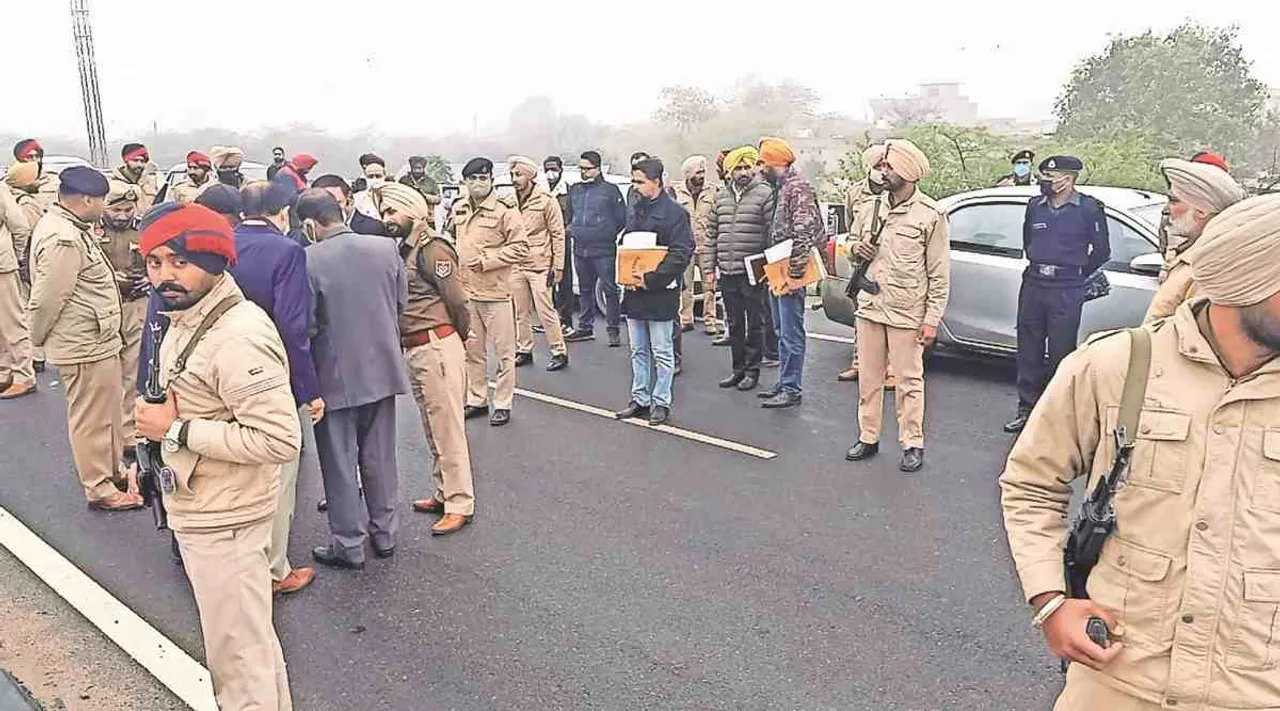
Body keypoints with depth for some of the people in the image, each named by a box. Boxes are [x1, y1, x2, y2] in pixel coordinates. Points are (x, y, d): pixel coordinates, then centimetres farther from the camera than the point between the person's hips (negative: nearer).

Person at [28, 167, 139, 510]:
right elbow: (47, 299, -20)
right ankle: (99, 488, 17)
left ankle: (112, 470, 37)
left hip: (98, 341, 10)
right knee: (91, 418, 4)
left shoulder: (68, 227, 9)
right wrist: (39, 338, -6)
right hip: (85, 346, -10)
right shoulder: (63, 240, -24)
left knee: (107, 413, 22)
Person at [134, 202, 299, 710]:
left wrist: (176, 431, -24)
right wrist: (157, 421, 6)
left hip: (222, 519, -10)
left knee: (237, 652, 5)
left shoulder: (237, 338, -25)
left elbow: (280, 439, -29)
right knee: (249, 634, 25)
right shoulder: (186, 317, 6)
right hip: (199, 509, 10)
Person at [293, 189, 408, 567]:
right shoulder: (386, 248, -4)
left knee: (339, 463, 10)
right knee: (380, 457, 18)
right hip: (382, 369, 5)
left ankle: (349, 545, 19)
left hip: (336, 376, -4)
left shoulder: (309, 260, -18)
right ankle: (384, 533, 29)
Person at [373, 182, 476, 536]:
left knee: (448, 427, -3)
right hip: (414, 350, 9)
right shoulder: (405, 250, 13)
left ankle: (460, 504, 4)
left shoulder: (432, 250, -13)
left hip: (437, 347, -9)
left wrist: (459, 338, 2)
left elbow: (457, 301, -13)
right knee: (433, 428, 17)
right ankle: (444, 493, 29)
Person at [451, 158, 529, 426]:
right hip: (466, 291, 6)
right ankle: (476, 400, 27)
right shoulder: (458, 210, 10)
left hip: (495, 292, -6)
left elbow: (521, 248, -14)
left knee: (504, 352, 3)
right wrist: (456, 263, 11)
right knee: (472, 350, 15)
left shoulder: (505, 209, -10)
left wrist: (487, 260, -17)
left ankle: (502, 404, 13)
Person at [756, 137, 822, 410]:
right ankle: (785, 383, 25)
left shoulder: (798, 187, -14)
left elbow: (804, 234, -22)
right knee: (783, 333, 16)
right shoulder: (783, 186, 16)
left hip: (789, 274, -10)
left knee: (791, 335, -4)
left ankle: (792, 389, 2)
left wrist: (793, 273, -23)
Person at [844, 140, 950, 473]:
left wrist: (932, 320, -11)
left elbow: (939, 274, -6)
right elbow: (858, 242, 24)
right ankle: (868, 438, 24)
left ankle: (912, 444, 14)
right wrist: (857, 249, -1)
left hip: (906, 313, -5)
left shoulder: (931, 214, -7)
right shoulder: (873, 205, 9)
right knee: (868, 379, 12)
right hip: (869, 307, 5)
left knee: (909, 381, 3)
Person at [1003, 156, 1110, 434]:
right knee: (1029, 350, 8)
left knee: (1060, 353, -1)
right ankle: (1026, 408, 17)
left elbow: (1101, 251, 4)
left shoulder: (1089, 208, -4)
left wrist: (1078, 274, 12)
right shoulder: (1035, 205, 10)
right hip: (1033, 285, 5)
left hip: (1067, 290, -4)